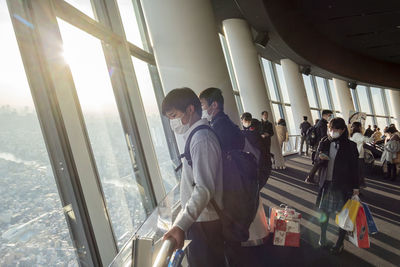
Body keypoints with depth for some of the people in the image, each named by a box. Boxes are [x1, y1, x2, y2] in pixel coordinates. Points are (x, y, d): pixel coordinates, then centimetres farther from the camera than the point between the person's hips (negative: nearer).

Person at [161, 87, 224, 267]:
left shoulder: (200, 139, -19)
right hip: (201, 219, 10)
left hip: (204, 223, -10)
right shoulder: (201, 135, 12)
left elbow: (204, 189, -29)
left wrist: (181, 225, -38)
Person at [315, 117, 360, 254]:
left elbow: (354, 167, -6)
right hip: (327, 183, 3)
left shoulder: (350, 145, -8)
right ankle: (322, 236, 32)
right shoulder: (325, 143, 2)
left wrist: (355, 186, -6)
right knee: (324, 211, 12)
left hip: (343, 185, -3)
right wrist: (323, 143, -14)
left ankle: (340, 243, 22)